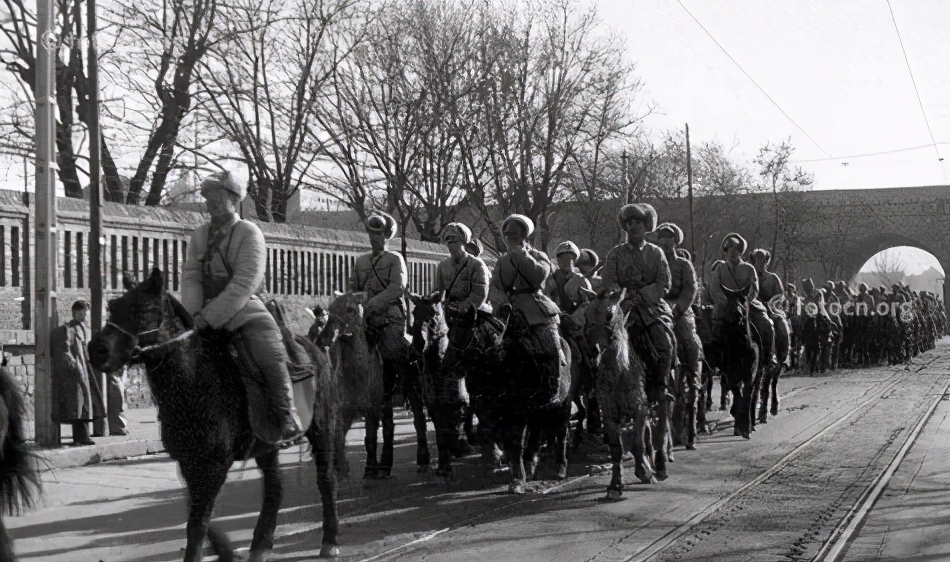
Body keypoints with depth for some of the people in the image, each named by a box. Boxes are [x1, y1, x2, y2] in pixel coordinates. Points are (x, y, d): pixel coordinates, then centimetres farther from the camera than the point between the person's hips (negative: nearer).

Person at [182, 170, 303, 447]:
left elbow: (244, 282, -17)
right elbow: (190, 275, 4)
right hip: (207, 314, 6)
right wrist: (195, 312, -14)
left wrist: (211, 315, -23)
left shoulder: (248, 232, -8)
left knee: (270, 355, -24)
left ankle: (288, 420, -17)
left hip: (244, 309, -6)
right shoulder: (200, 234, 10)